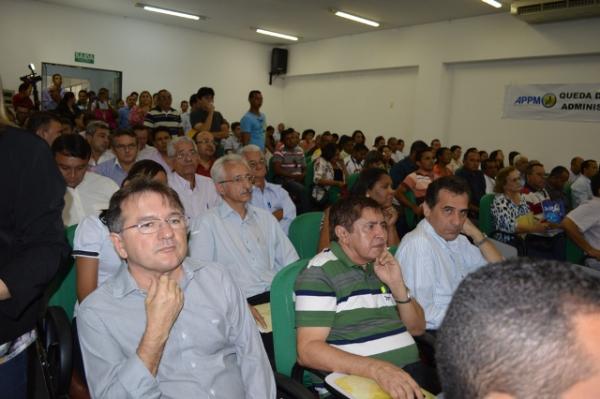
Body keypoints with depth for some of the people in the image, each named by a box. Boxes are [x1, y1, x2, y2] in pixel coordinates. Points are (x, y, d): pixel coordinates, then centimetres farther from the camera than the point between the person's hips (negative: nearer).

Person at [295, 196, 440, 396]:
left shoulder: (383, 266, 14)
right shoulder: (320, 272, -8)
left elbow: (417, 328, 16)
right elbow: (308, 350, -16)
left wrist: (397, 285, -2)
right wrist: (376, 368, -28)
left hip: (413, 371, 6)